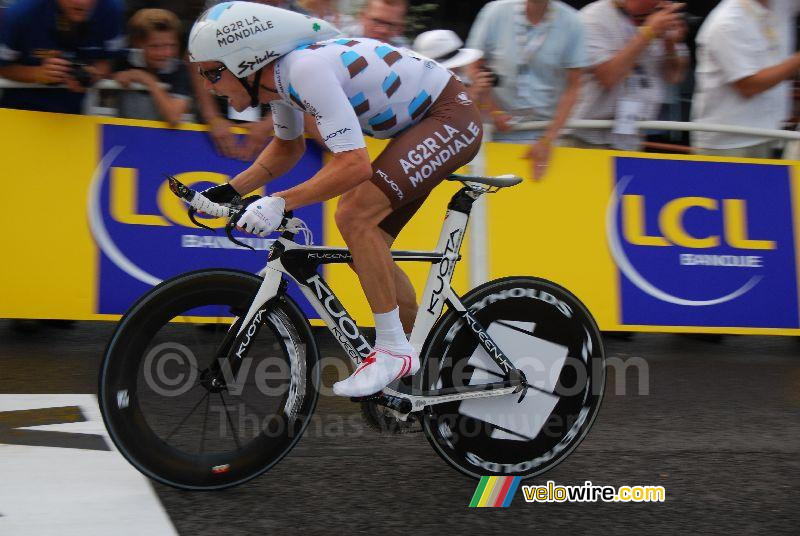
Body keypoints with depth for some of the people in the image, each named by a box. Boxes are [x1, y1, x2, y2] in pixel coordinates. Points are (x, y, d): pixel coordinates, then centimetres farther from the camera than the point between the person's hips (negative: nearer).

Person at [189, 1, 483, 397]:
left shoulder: (307, 69, -29)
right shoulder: (277, 75, 0)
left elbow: (354, 164, -34)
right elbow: (288, 147, 19)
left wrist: (280, 203, -34)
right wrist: (228, 192, 8)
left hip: (450, 116, -10)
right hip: (418, 126, 10)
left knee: (354, 218, -23)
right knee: (366, 253, 8)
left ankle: (394, 350, -13)